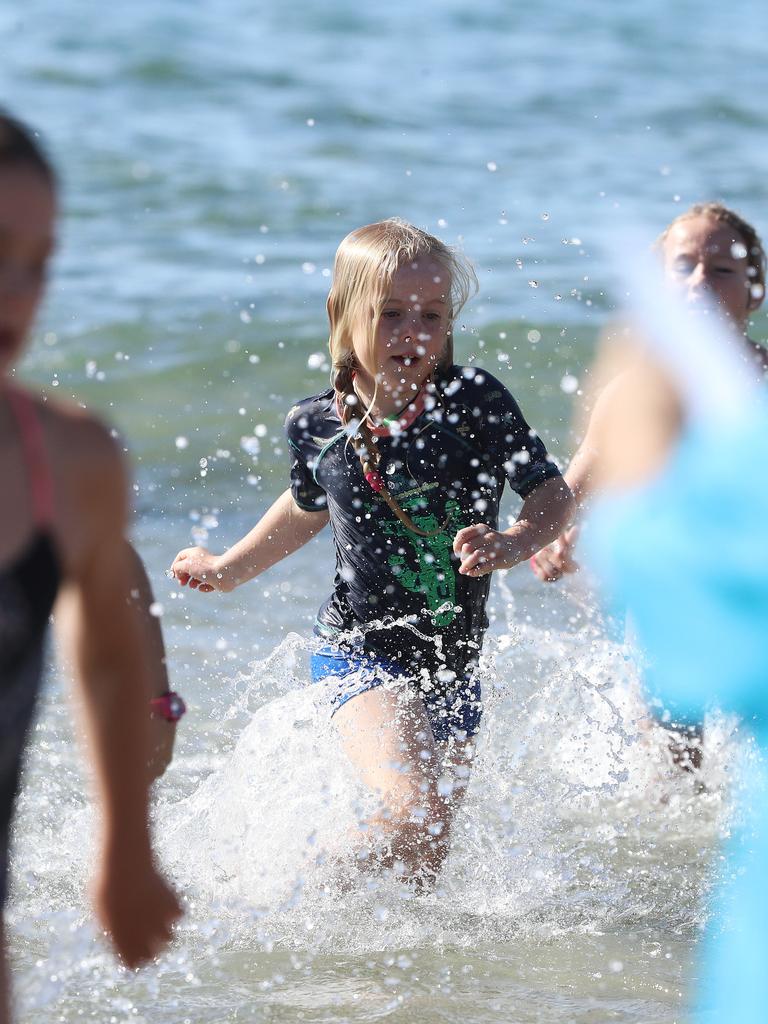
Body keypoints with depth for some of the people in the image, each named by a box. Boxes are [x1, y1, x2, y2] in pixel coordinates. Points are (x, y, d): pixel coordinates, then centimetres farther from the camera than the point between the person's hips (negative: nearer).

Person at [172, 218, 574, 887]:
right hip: (362, 653, -2)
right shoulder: (319, 427, -5)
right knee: (414, 811, -26)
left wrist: (511, 545, -26)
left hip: (453, 669, 2)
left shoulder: (475, 402, -10)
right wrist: (229, 569, 20)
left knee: (425, 867, 10)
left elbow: (554, 495, -7)